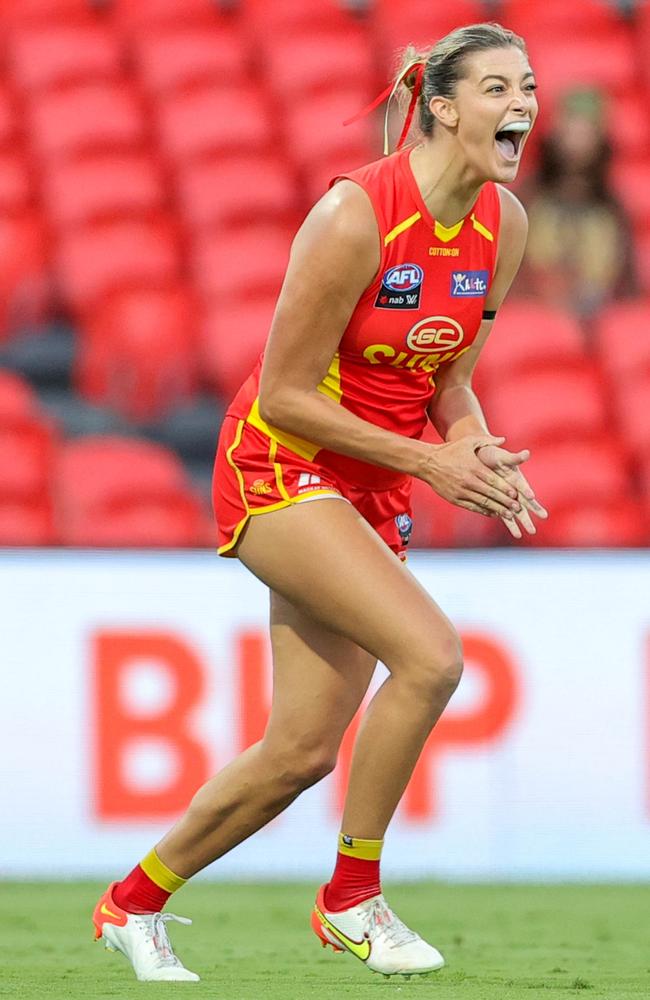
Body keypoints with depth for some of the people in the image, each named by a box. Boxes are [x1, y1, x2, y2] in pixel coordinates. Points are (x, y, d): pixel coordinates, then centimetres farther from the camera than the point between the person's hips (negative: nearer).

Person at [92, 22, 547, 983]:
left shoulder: (504, 224, -1)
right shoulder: (355, 217, -23)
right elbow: (284, 396, -19)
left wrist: (487, 460, -11)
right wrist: (429, 460, -20)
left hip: (372, 489, 8)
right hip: (280, 470, -7)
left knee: (302, 751, 6)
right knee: (430, 653, -26)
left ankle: (133, 904, 26)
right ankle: (352, 898, -9)